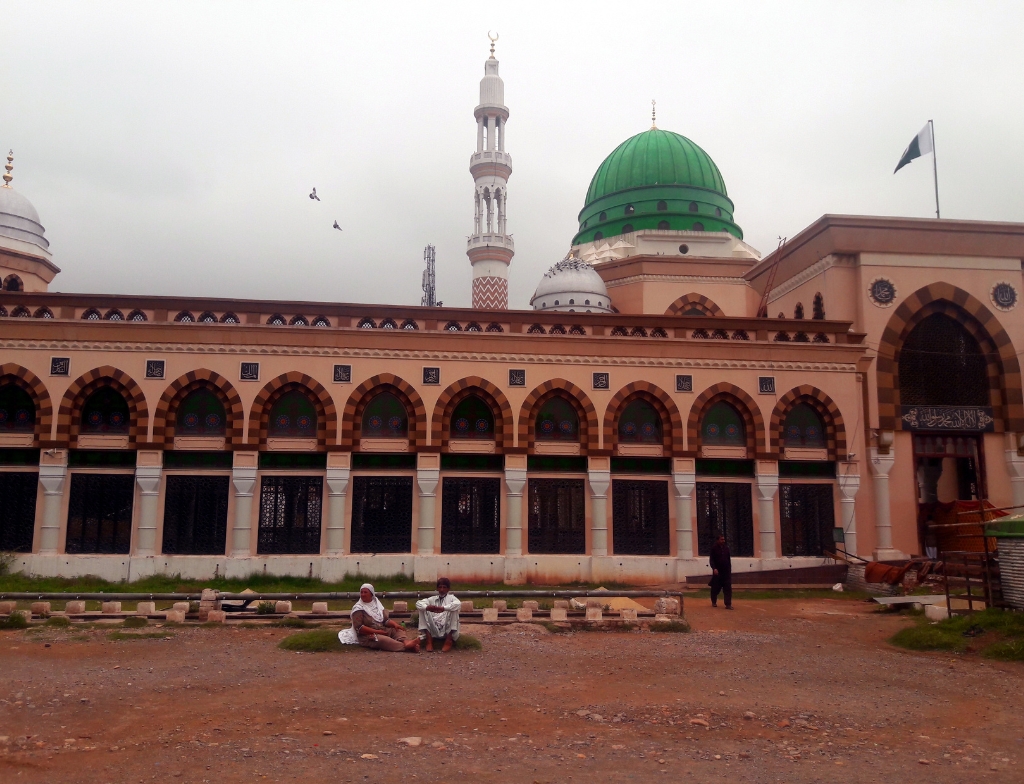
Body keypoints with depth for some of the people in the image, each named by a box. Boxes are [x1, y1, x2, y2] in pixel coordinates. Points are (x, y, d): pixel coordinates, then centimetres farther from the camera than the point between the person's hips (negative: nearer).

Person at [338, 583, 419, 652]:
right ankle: (406, 646, -52)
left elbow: (385, 620, 13)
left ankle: (405, 642, -44)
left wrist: (394, 624, -10)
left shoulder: (377, 603, 13)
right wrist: (377, 632, -21)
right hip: (367, 636, -7)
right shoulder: (358, 608, -5)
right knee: (382, 639, -35)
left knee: (398, 630, -12)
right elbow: (359, 628, -16)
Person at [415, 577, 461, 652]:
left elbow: (458, 604, -19)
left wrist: (443, 608, -34)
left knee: (454, 609, -22)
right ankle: (428, 639, -13)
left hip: (448, 631, -2)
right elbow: (418, 603, -2)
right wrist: (427, 607, -26)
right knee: (423, 609, -8)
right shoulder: (433, 599, 15)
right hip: (434, 631, 2)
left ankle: (449, 640, -22)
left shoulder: (451, 597, 7)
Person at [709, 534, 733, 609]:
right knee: (715, 588, 7)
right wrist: (714, 568, -21)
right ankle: (714, 602, 27)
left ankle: (728, 604, -6)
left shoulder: (726, 547, 8)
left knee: (728, 588, -5)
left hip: (726, 571, 3)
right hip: (717, 571, -3)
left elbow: (729, 559, 16)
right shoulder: (714, 548, -5)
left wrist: (729, 569, 14)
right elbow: (711, 560, -8)